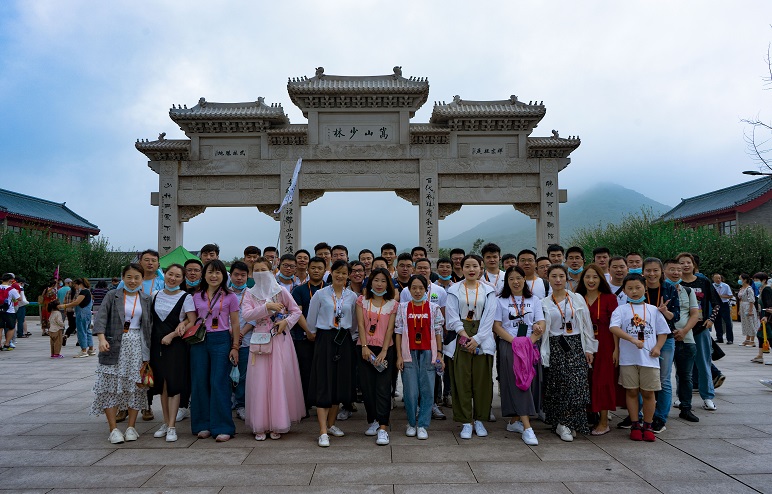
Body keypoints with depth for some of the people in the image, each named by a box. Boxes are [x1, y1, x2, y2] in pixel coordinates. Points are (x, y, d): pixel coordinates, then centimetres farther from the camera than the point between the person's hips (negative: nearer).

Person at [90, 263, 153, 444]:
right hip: (115, 346, -2)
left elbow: (149, 325, 6)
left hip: (137, 346, 2)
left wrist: (148, 352, 0)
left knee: (135, 386, 4)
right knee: (111, 386, -2)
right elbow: (101, 317, -8)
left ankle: (131, 427, 15)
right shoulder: (112, 296, 3)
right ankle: (113, 429, 7)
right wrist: (102, 338, -24)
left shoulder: (146, 300, 9)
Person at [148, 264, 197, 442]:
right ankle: (166, 422, 19)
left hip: (176, 344, -4)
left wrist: (172, 335, -13)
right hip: (157, 343, 4)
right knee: (162, 383, 8)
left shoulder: (186, 297, -5)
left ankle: (172, 426, -2)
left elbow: (192, 322, -9)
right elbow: (151, 319, 18)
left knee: (174, 383, -6)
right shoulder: (156, 295, 9)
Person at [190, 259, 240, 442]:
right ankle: (203, 425, 17)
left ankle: (222, 428, 2)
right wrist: (191, 339, 5)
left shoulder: (230, 297, 2)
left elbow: (235, 324, 3)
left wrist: (235, 347, -3)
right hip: (199, 341, 3)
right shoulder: (197, 297, 10)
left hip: (221, 340, -3)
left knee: (219, 383, -5)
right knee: (199, 382, 5)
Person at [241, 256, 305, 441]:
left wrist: (286, 321, -11)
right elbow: (247, 315, -8)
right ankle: (260, 425, 10)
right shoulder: (250, 294, 8)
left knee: (279, 380, 0)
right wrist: (267, 307, -16)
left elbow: (297, 311, 6)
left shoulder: (281, 291, 4)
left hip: (279, 339, -1)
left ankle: (278, 425, 11)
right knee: (259, 382, 0)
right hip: (259, 340, 1)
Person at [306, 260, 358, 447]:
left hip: (344, 341, 3)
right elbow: (311, 320, 5)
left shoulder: (352, 296, 5)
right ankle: (323, 432, -5)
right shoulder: (320, 294, -2)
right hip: (325, 340, -3)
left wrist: (349, 336, 10)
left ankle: (331, 424, 25)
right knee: (324, 384, -6)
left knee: (340, 383, 9)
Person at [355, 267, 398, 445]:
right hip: (366, 348, 2)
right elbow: (361, 325, 0)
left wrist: (384, 351, -12)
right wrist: (364, 347, -10)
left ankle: (383, 427, -8)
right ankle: (373, 421, 20)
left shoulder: (393, 304, 5)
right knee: (367, 386, 3)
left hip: (385, 349, -1)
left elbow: (390, 329, -2)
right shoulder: (362, 300, 7)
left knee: (383, 387, -8)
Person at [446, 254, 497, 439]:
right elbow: (453, 316, -2)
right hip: (461, 337, -1)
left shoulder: (488, 290, 7)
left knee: (482, 380, 3)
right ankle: (466, 422, 8)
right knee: (462, 381, -1)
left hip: (482, 339, 1)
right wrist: (464, 335, -14)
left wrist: (477, 338, -11)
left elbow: (489, 317, -1)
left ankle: (479, 420, 18)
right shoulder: (455, 290, 6)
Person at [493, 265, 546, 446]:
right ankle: (527, 428, -16)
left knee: (529, 381, 2)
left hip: (530, 347, 3)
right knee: (518, 383, -12)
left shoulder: (534, 301, 14)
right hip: (509, 345, -3)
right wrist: (514, 340, -13)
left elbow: (541, 324, 4)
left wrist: (530, 340, -13)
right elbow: (496, 326, 0)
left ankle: (514, 421, 17)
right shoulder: (501, 301, 8)